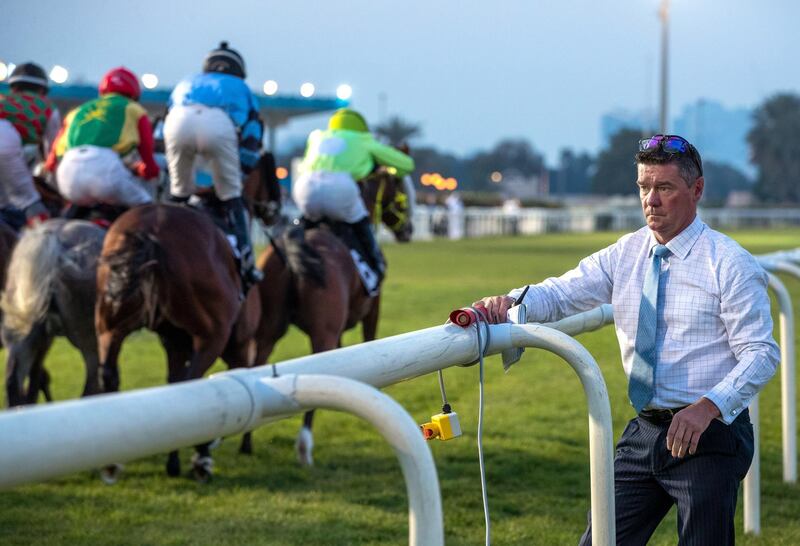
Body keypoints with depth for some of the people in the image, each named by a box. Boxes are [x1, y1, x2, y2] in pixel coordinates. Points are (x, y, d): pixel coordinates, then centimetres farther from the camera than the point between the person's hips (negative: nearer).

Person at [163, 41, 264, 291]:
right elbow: (251, 134, 29)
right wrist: (240, 172, 37)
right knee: (231, 196, 12)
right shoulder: (240, 88, 40)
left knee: (178, 194, 22)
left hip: (179, 120, 2)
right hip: (219, 123, -2)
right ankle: (245, 260, 4)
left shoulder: (186, 83, 45)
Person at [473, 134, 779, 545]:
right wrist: (510, 302, -25)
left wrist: (708, 407, -26)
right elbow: (564, 293, -2)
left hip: (709, 434, -5)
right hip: (644, 433, 5)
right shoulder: (624, 255, 7)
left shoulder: (730, 263, -8)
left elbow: (760, 353, -11)